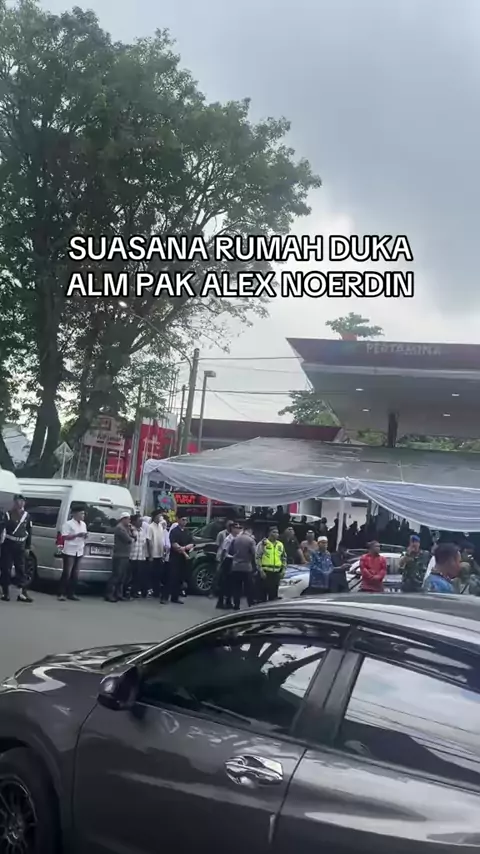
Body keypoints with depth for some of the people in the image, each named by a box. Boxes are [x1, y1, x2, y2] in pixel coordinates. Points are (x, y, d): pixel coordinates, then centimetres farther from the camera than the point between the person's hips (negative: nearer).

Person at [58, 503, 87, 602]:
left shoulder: (83, 524, 12)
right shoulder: (68, 524, -10)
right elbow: (64, 537, -16)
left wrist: (85, 536, -1)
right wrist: (77, 535, -23)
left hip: (79, 552, 7)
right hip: (69, 552, -7)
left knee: (75, 574, 7)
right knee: (67, 573, -6)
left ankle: (71, 593, 13)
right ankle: (61, 594, 0)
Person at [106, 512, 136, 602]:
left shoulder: (126, 528, 20)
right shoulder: (120, 528, -12)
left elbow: (134, 536, 16)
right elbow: (128, 539, -18)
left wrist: (132, 530, -1)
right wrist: (132, 538, 4)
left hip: (125, 556, 10)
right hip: (120, 556, -10)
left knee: (122, 576, 10)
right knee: (116, 575, -11)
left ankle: (118, 594, 14)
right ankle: (109, 595, -11)